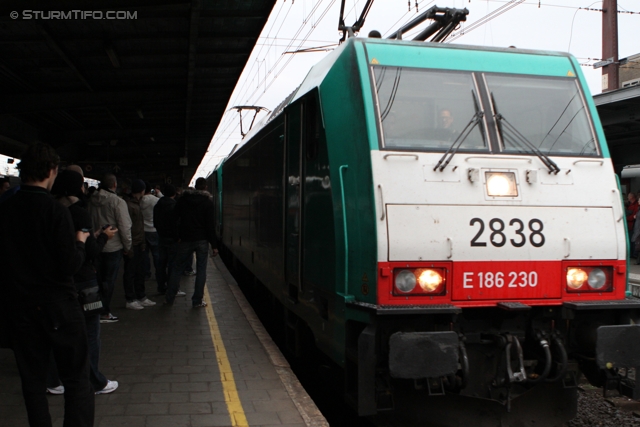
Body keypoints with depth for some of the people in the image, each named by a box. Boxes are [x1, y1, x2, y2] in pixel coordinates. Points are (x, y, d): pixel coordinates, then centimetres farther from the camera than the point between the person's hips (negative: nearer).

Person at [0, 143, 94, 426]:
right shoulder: (56, 211, -16)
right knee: (77, 381, 6)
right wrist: (80, 242, 0)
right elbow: (70, 265, -18)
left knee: (32, 379, 15)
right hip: (58, 307, -4)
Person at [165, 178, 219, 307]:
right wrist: (214, 245, -5)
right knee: (201, 269, 4)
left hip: (185, 239, 2)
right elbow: (210, 224, -7)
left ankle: (169, 298, 14)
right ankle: (197, 300, 3)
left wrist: (176, 236, 9)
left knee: (177, 267, 12)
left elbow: (174, 218, 4)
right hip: (202, 240, -2)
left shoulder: (183, 199, 6)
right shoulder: (208, 201, -2)